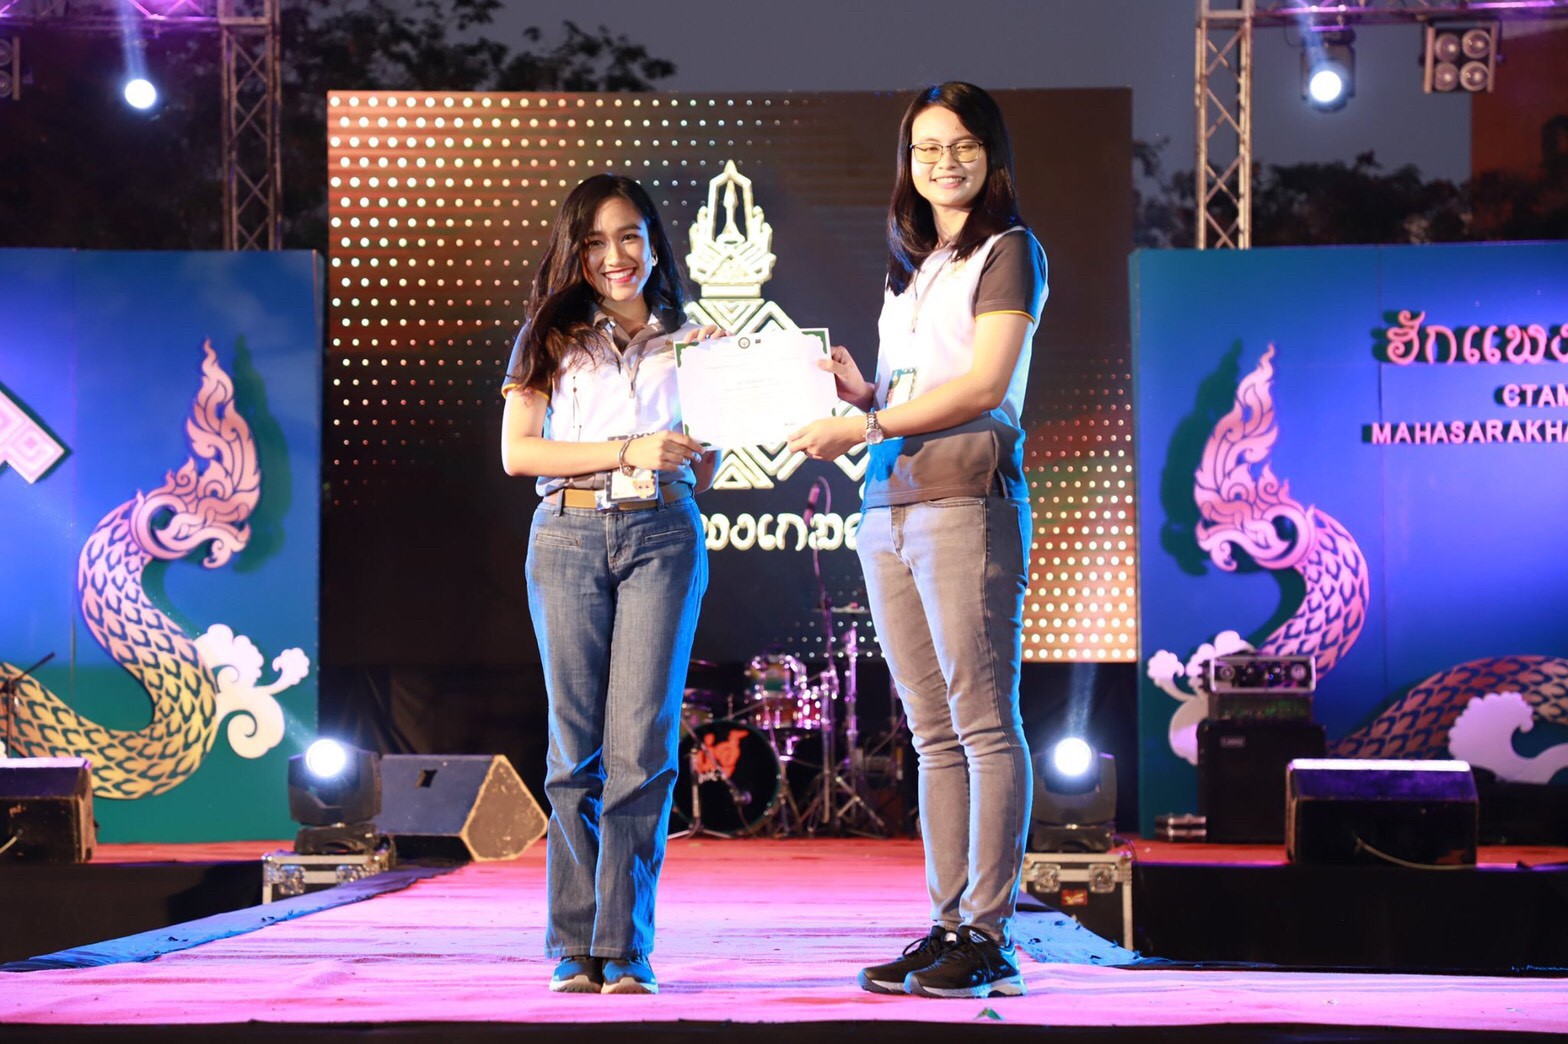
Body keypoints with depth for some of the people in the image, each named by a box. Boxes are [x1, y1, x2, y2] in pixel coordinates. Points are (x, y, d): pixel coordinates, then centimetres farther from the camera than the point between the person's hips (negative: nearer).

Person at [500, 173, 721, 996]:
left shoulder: (687, 340, 14)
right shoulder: (550, 338, 11)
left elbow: (703, 474, 15)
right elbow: (516, 451, 0)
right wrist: (629, 450, -9)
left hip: (661, 536, 0)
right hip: (568, 535, 0)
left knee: (641, 744, -7)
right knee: (576, 748, 2)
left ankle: (626, 950, -4)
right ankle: (576, 949, 6)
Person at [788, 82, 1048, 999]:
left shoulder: (1009, 252, 0)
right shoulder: (910, 270, 22)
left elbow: (984, 384, -12)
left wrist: (861, 429, -12)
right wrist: (864, 394, 5)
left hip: (967, 500, -8)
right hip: (889, 509, 8)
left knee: (983, 722, -8)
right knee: (934, 734, 7)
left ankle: (990, 935, -7)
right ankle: (948, 925, 9)